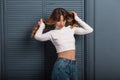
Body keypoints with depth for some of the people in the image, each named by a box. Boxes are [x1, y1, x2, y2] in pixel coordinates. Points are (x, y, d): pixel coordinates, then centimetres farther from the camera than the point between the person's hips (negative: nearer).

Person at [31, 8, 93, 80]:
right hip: (61, 64, -5)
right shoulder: (52, 33, -1)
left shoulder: (71, 29, 10)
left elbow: (89, 30, 7)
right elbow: (37, 36, -18)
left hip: (74, 64, 5)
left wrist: (77, 18, 9)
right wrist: (42, 25, 0)